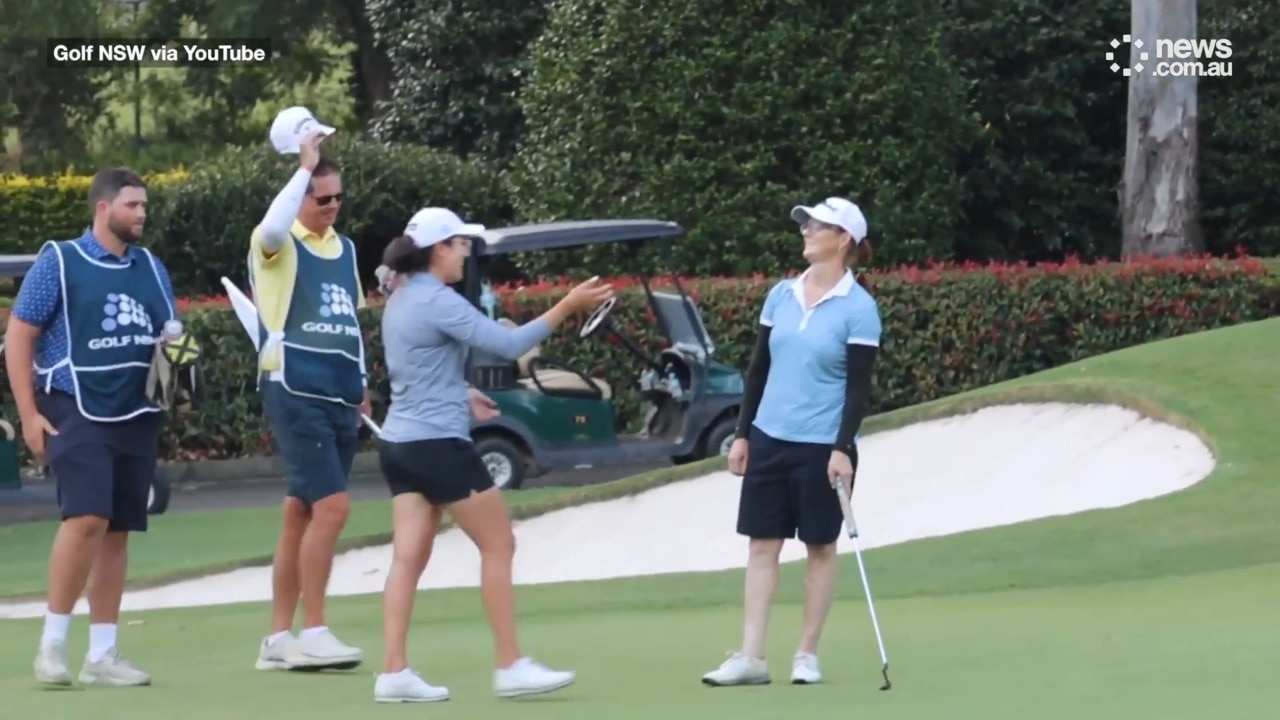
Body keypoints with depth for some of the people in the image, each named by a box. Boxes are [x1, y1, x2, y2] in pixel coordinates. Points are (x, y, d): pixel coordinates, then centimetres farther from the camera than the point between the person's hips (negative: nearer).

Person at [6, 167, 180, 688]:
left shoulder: (151, 269, 13)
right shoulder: (59, 261, -3)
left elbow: (171, 334, 23)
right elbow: (18, 337, -2)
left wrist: (175, 348, -3)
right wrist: (29, 414, -9)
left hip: (136, 417, 6)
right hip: (76, 410, -6)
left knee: (116, 532, 6)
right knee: (86, 517, -20)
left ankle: (101, 655, 12)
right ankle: (52, 643, -9)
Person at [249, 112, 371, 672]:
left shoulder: (344, 248, 16)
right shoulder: (279, 245, -5)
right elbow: (270, 228, -30)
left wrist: (360, 382, 18)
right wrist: (305, 166, -26)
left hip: (339, 397, 7)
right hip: (295, 392, -7)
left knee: (301, 514, 8)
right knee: (331, 506, -15)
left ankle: (279, 638, 12)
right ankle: (312, 632, -10)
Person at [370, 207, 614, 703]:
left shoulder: (400, 300, 12)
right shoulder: (438, 302, -16)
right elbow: (509, 345, -20)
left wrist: (461, 396, 22)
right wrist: (568, 307, -18)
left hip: (400, 443, 9)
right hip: (438, 444, -9)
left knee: (409, 557, 4)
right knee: (498, 546, 1)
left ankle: (394, 672, -3)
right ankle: (510, 666, 3)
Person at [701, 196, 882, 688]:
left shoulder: (858, 308, -9)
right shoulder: (781, 295, 7)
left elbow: (859, 387, -11)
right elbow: (759, 368, 12)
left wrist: (843, 448, -17)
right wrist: (742, 433, 9)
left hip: (823, 445, -5)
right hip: (770, 439, 5)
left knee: (820, 546, 5)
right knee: (762, 543, 2)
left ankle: (807, 654, 13)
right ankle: (751, 657, 2)